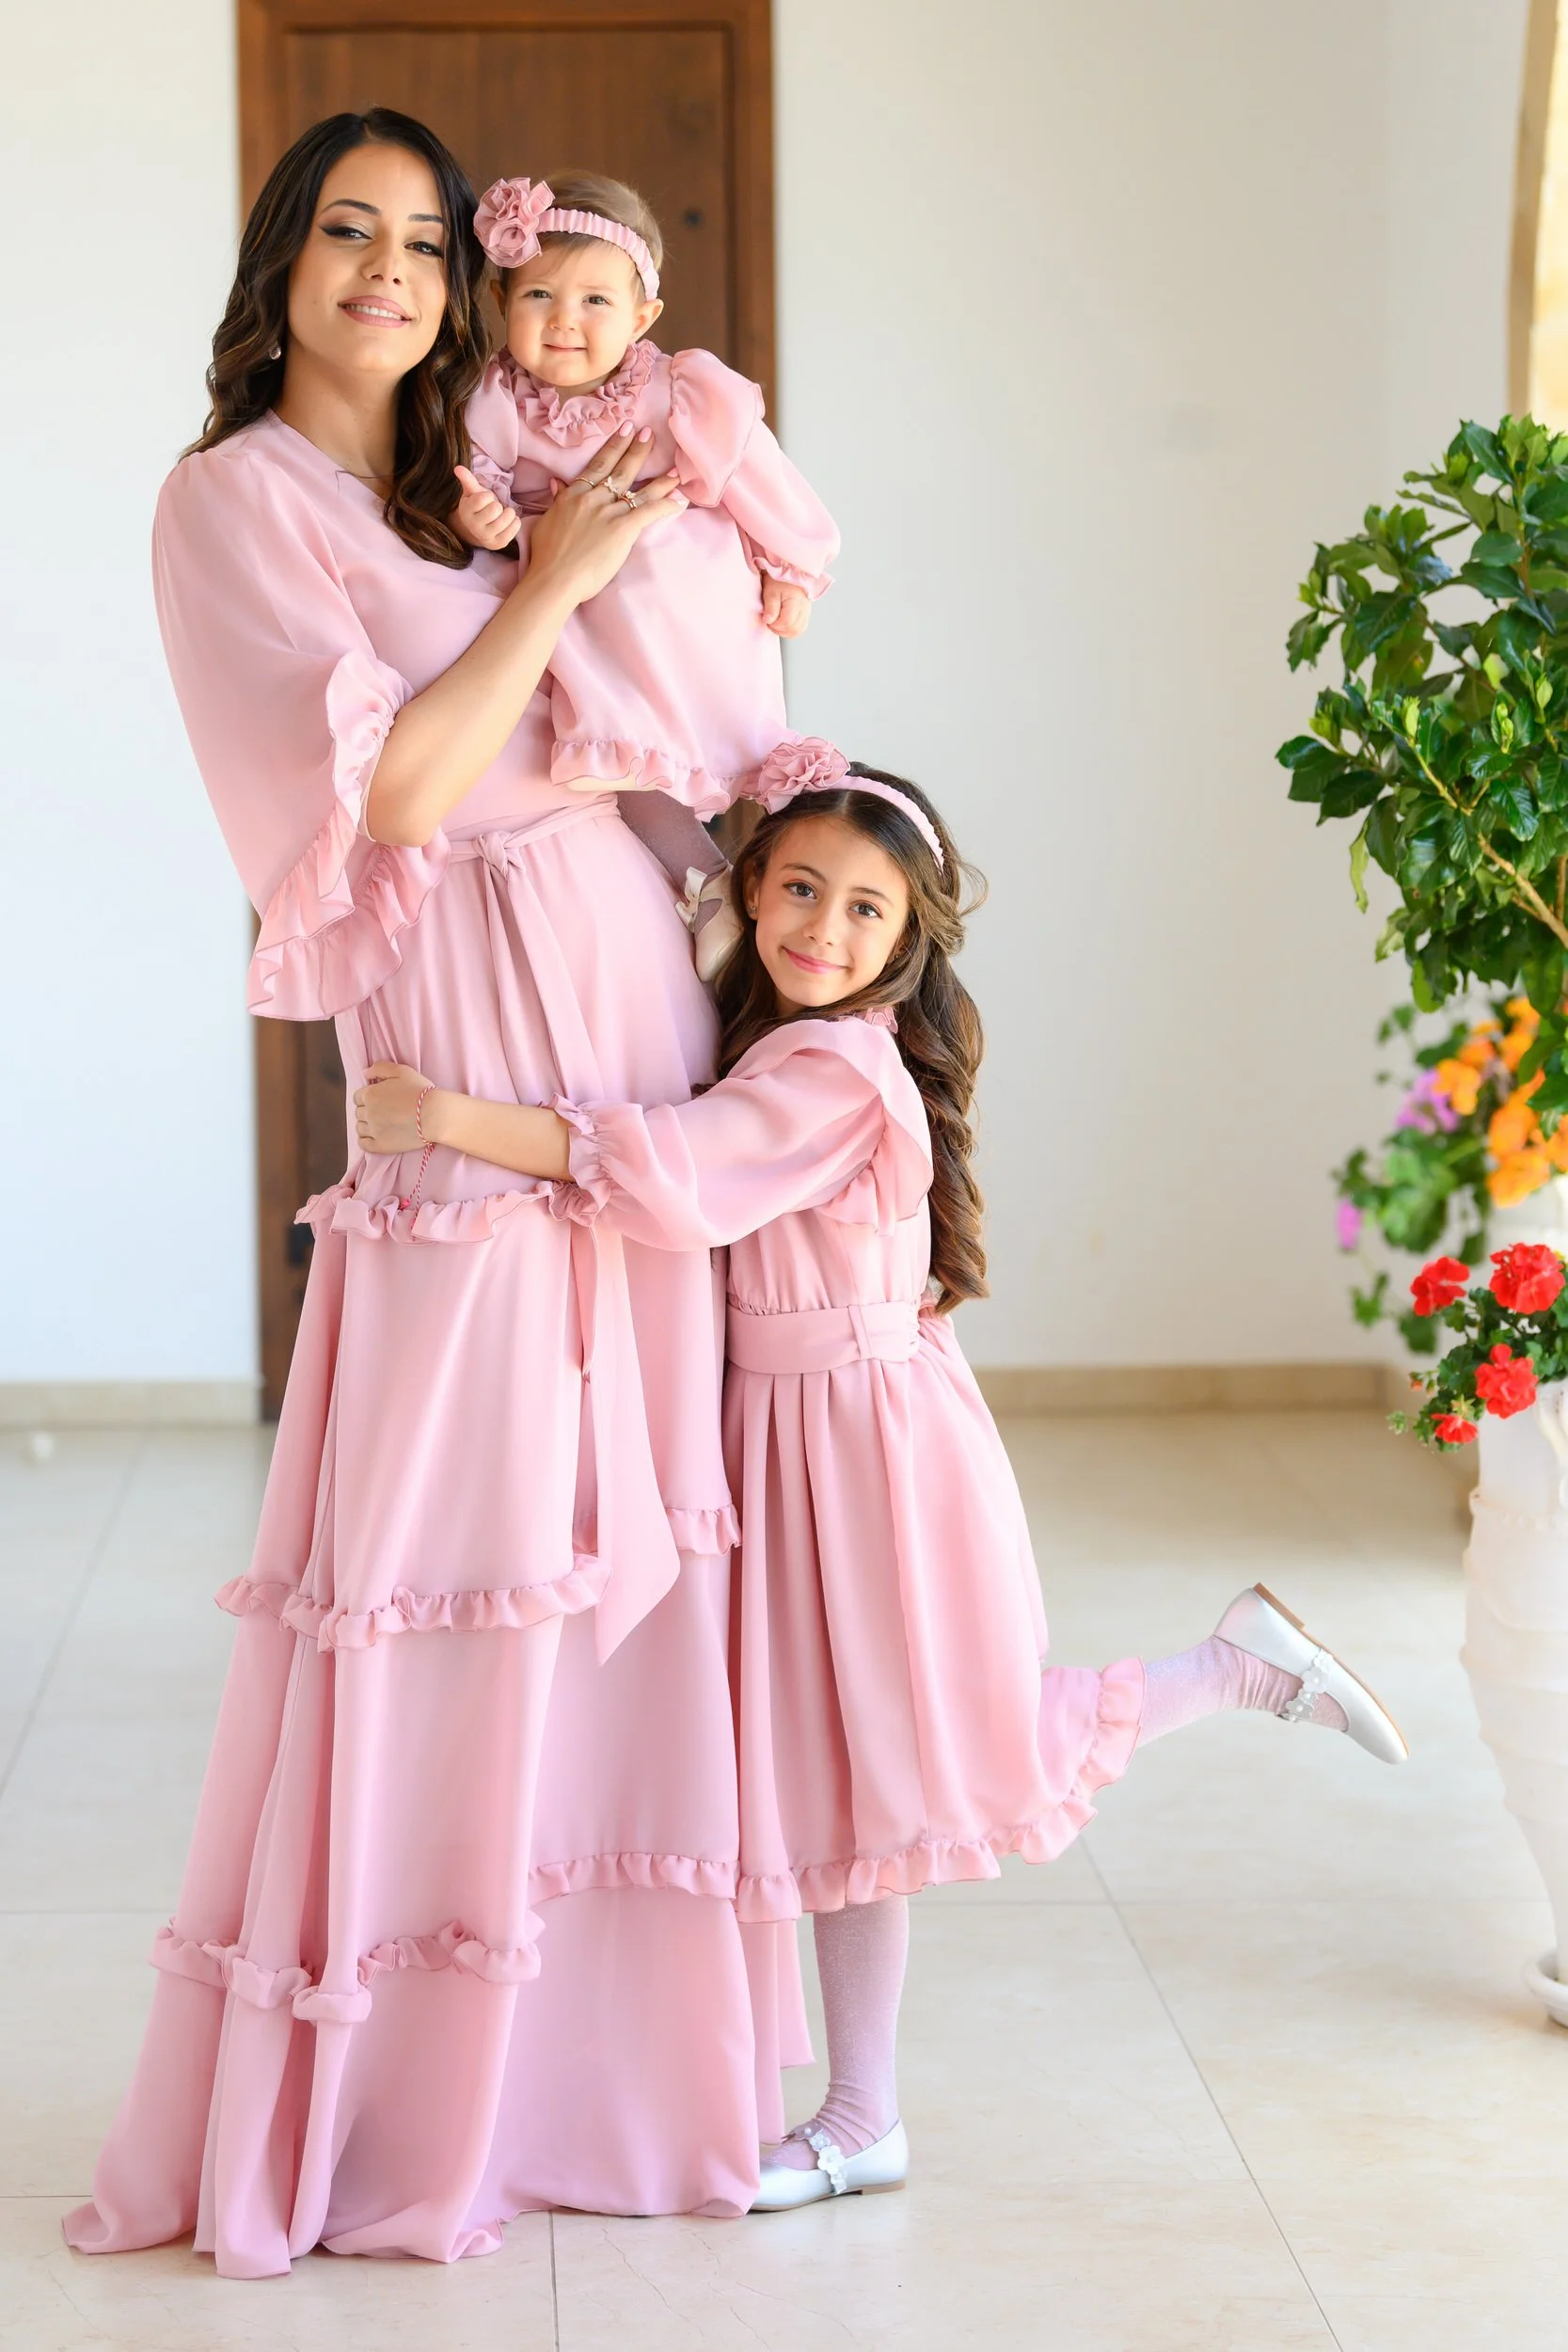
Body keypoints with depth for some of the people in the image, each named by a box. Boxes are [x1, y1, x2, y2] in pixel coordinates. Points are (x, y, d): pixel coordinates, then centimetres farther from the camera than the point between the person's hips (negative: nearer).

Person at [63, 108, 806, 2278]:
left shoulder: (464, 487, 19)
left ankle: (591, 2049, 18)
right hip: (480, 1039, -7)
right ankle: (358, 2114, 6)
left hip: (640, 1002, 7)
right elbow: (397, 785, -12)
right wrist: (554, 583, -6)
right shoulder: (238, 494, -2)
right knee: (451, 1550, -6)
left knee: (626, 1531, 7)